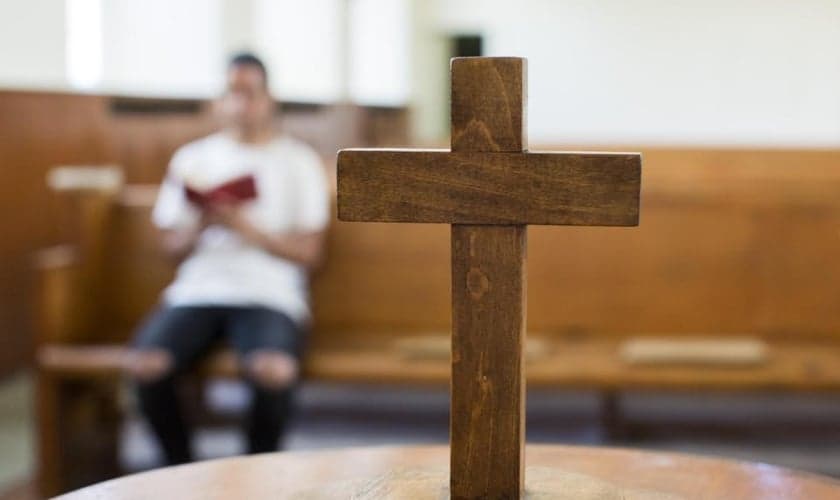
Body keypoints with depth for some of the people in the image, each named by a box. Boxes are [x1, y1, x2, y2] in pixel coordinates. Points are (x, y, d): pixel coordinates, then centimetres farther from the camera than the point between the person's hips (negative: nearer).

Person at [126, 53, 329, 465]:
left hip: (270, 294, -2)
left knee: (275, 372, -34)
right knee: (145, 365, -28)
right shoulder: (191, 159, 18)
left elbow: (310, 253, 4)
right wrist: (200, 225, -8)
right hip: (198, 289, 2)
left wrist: (249, 229, -11)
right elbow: (173, 246, 15)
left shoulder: (299, 162, 11)